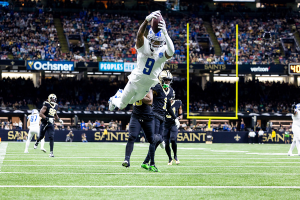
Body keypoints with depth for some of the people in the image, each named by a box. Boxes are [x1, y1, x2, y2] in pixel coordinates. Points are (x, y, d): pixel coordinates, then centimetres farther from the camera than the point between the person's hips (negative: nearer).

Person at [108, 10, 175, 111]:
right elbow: (139, 35, -39)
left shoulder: (163, 52, -18)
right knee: (121, 105, 16)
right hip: (135, 80, -1)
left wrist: (165, 33, -56)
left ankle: (121, 93, 57)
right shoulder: (144, 45, -17)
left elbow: (171, 51, -42)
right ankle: (114, 99, 50)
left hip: (147, 85, 1)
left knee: (130, 102, 24)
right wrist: (147, 20, -57)